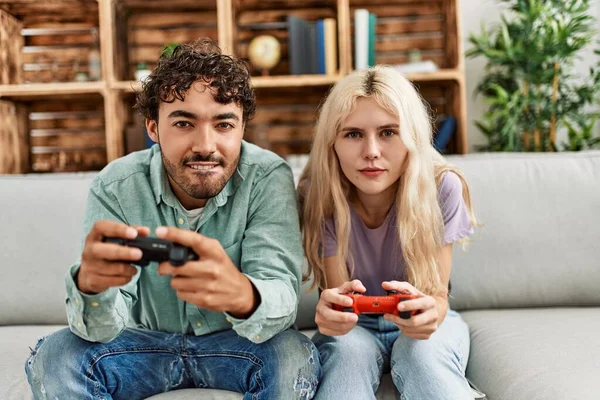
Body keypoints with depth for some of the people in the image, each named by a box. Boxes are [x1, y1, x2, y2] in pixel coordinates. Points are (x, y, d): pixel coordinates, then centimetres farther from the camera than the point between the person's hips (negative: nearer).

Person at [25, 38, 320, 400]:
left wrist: (242, 294, -58)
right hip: (147, 342, 1)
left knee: (295, 358, -30)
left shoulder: (269, 177, -22)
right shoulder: (116, 186, -18)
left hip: (235, 343, 0)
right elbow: (105, 330, -21)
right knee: (55, 358, -24)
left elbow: (282, 300, -32)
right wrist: (91, 284, -47)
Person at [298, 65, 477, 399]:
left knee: (424, 355, -33)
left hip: (420, 323, 0)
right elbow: (338, 293, -19)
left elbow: (439, 295, -18)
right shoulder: (319, 194, -20)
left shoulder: (441, 188, -21)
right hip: (353, 327, 0)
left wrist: (431, 310, -44)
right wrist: (330, 310, -45)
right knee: (348, 350, -33)